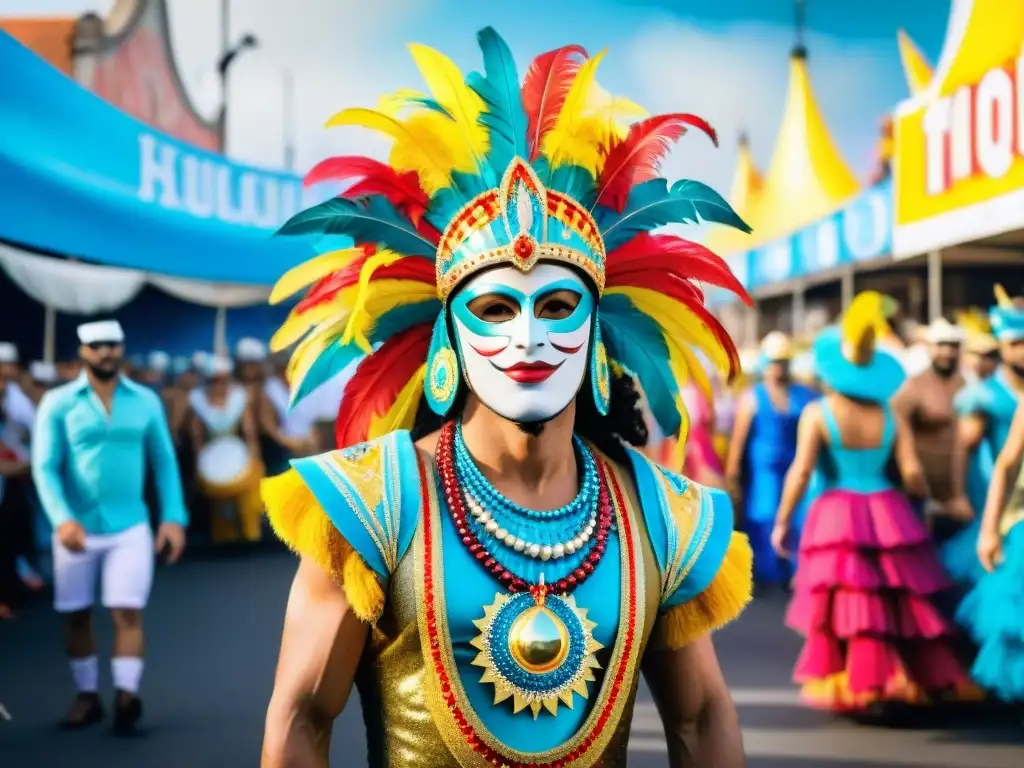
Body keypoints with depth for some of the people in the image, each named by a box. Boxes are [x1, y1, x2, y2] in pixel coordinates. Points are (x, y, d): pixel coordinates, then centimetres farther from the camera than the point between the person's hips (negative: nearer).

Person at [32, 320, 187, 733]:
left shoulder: (146, 401, 3)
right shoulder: (58, 403, -3)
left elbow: (164, 461, 7)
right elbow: (45, 467, -7)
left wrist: (174, 517, -4)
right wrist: (62, 519, -22)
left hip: (130, 528, 0)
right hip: (77, 528, 0)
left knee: (127, 613, -8)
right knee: (77, 617, 8)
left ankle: (126, 696, -11)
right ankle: (87, 697, 20)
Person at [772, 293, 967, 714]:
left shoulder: (818, 413, -6)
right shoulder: (890, 415, 3)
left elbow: (800, 472, -11)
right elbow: (912, 473, -1)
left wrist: (781, 522, -3)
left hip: (838, 519, -3)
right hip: (888, 516, 3)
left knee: (847, 606, 2)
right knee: (899, 604, 11)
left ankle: (856, 685, 1)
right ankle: (920, 680, 15)